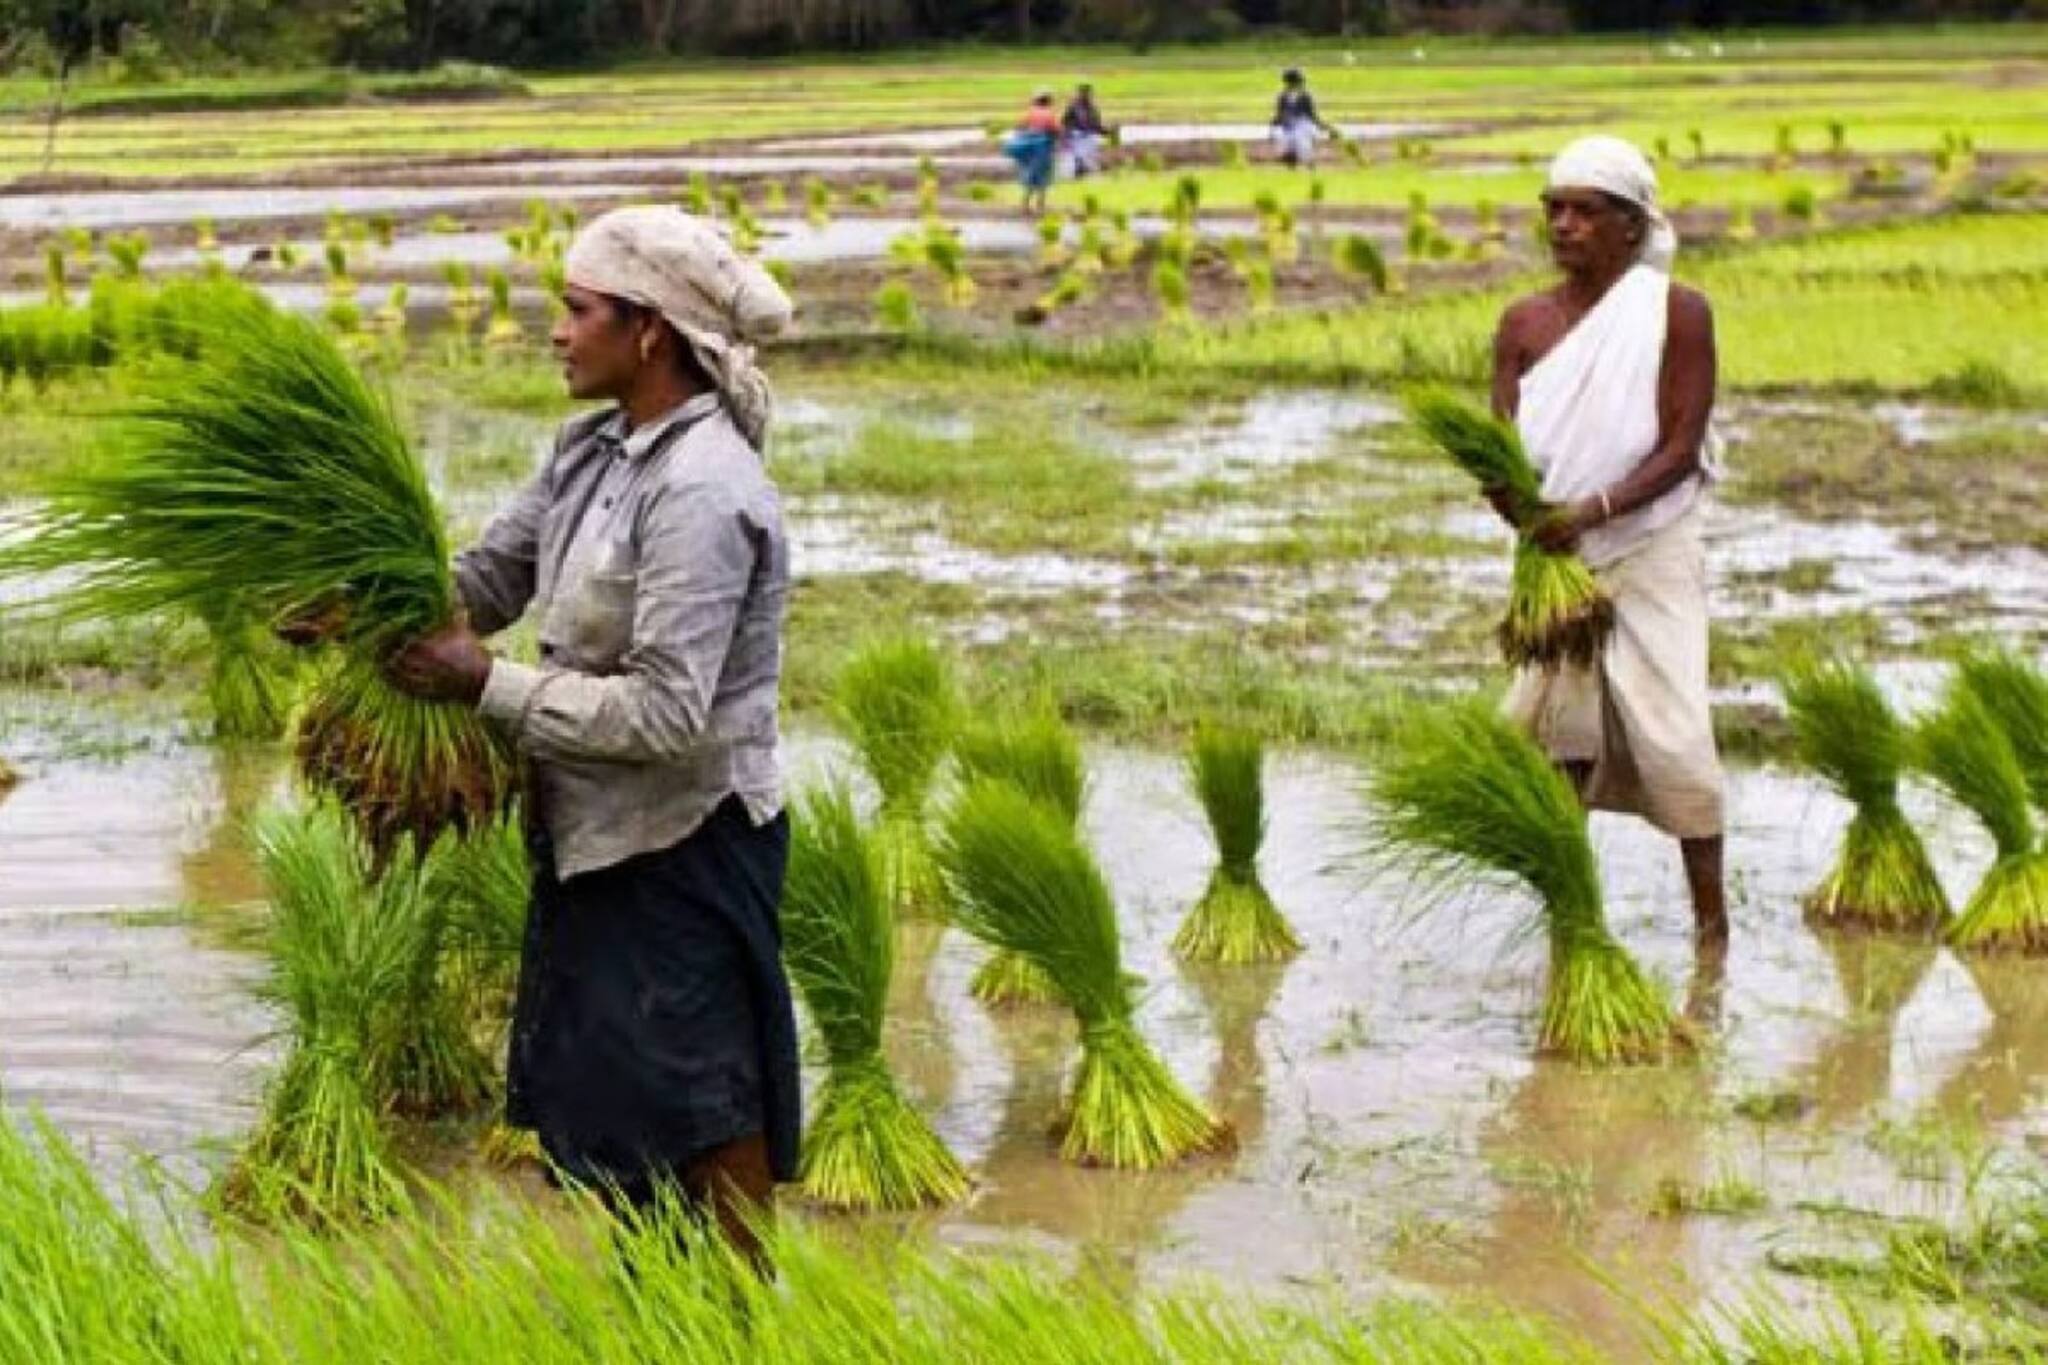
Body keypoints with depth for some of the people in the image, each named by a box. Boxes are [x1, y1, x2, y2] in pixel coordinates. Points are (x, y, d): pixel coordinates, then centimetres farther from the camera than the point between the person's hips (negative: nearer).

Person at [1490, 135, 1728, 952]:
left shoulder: (1676, 314, -7)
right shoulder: (1526, 323, 3)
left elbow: (1682, 449, -12)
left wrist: (1593, 511, -26)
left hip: (1652, 553, -4)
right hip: (1554, 557, 4)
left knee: (1670, 730, -9)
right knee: (1557, 733, 4)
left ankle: (1712, 917, 1)